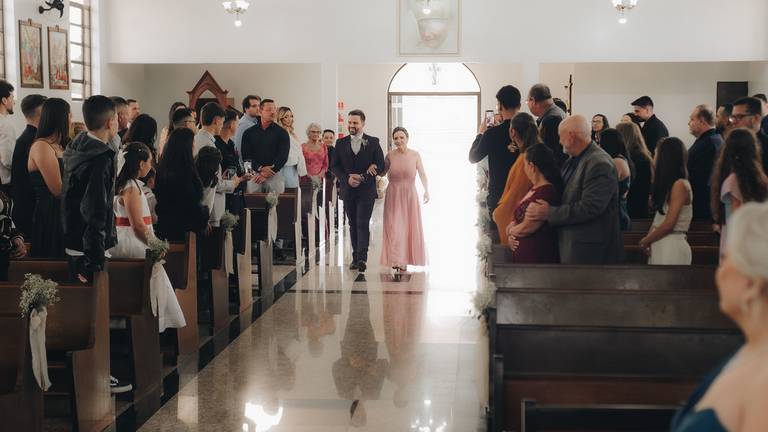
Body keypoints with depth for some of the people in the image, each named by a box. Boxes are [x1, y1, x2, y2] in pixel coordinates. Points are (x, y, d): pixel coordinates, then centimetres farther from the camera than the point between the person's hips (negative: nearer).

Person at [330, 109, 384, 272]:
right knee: (353, 225, 9)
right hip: (348, 190, 3)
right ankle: (355, 258, 15)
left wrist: (362, 177, -14)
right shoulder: (341, 143, 8)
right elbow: (334, 166, 6)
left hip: (366, 190, -3)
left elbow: (380, 165, -2)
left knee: (363, 224, -12)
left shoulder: (373, 142, 2)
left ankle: (362, 258, -18)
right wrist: (347, 179, -12)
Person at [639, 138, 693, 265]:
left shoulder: (680, 185, -12)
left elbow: (669, 224, -16)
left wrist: (645, 241, -3)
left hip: (672, 246, -8)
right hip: (660, 246, 8)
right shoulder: (668, 184, 17)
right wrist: (649, 239, -4)